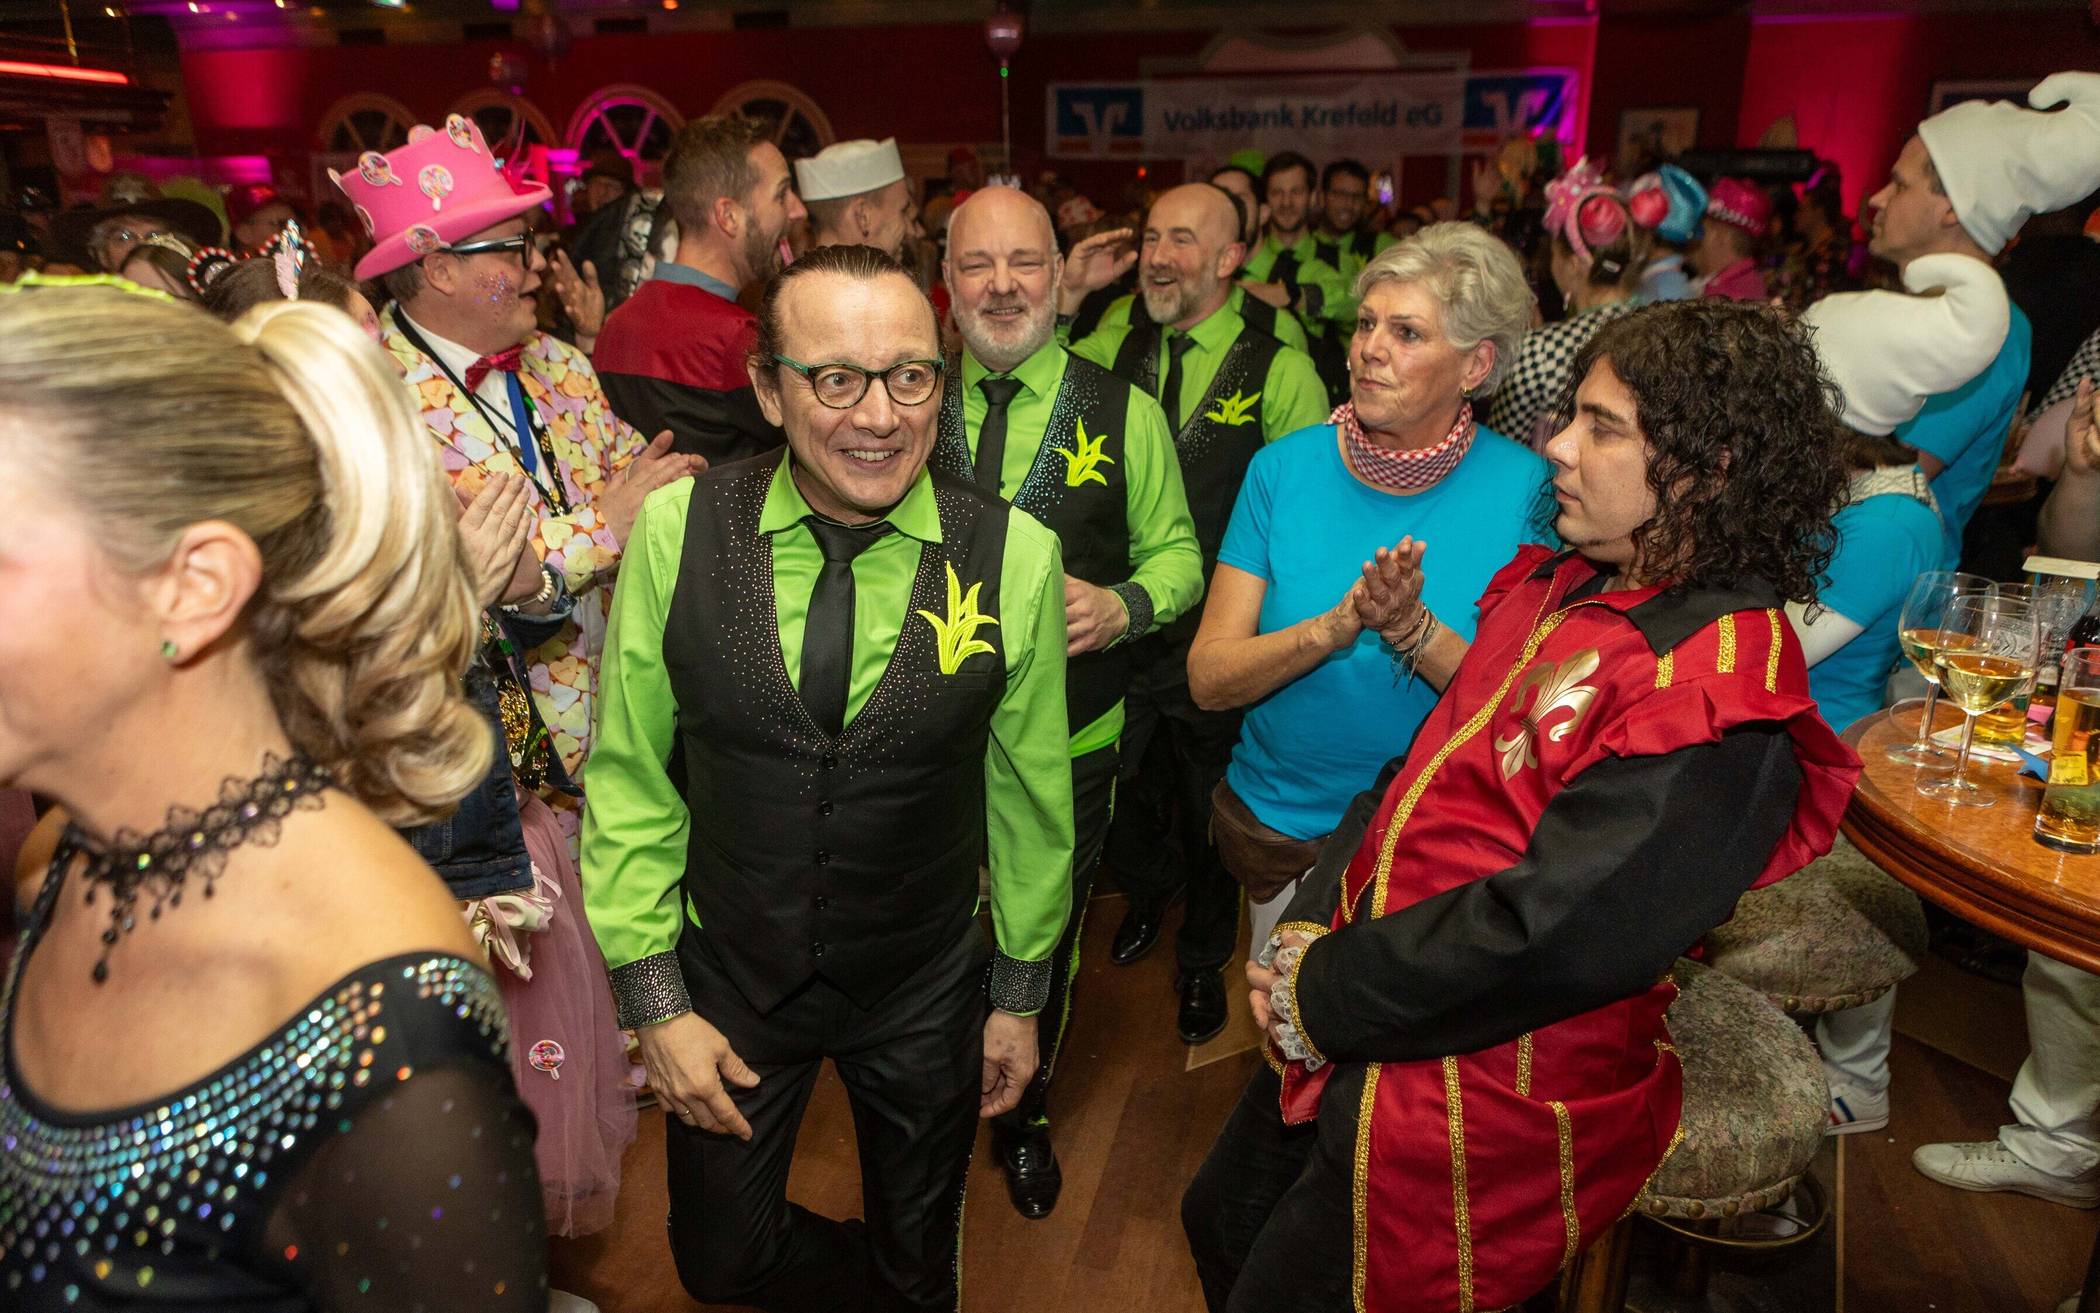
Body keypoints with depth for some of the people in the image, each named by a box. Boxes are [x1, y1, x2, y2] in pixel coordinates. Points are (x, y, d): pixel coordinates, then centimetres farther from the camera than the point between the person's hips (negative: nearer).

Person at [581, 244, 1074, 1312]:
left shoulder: (1014, 554, -16)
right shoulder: (675, 531, -14)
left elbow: (1029, 790, -5)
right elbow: (630, 780, -6)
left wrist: (1020, 994, 4)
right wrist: (655, 1004, -5)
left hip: (925, 991, 0)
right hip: (726, 981, 1)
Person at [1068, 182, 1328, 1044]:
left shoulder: (1280, 375, -13)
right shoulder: (1112, 355, -1)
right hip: (1121, 632, 3)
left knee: (1210, 815, 17)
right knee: (1126, 793, 22)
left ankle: (1204, 961, 43)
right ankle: (1147, 891, 56)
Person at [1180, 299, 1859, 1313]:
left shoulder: (1717, 697, -25)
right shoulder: (1572, 582, 4)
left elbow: (1544, 935, -29)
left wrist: (1320, 992, -20)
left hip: (1483, 1098, -8)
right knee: (1218, 1230, 26)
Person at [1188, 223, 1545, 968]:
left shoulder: (1526, 489, -12)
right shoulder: (1285, 468, -9)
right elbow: (1208, 678, -13)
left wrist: (1417, 633, -30)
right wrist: (1331, 628, -29)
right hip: (1277, 821, 1)